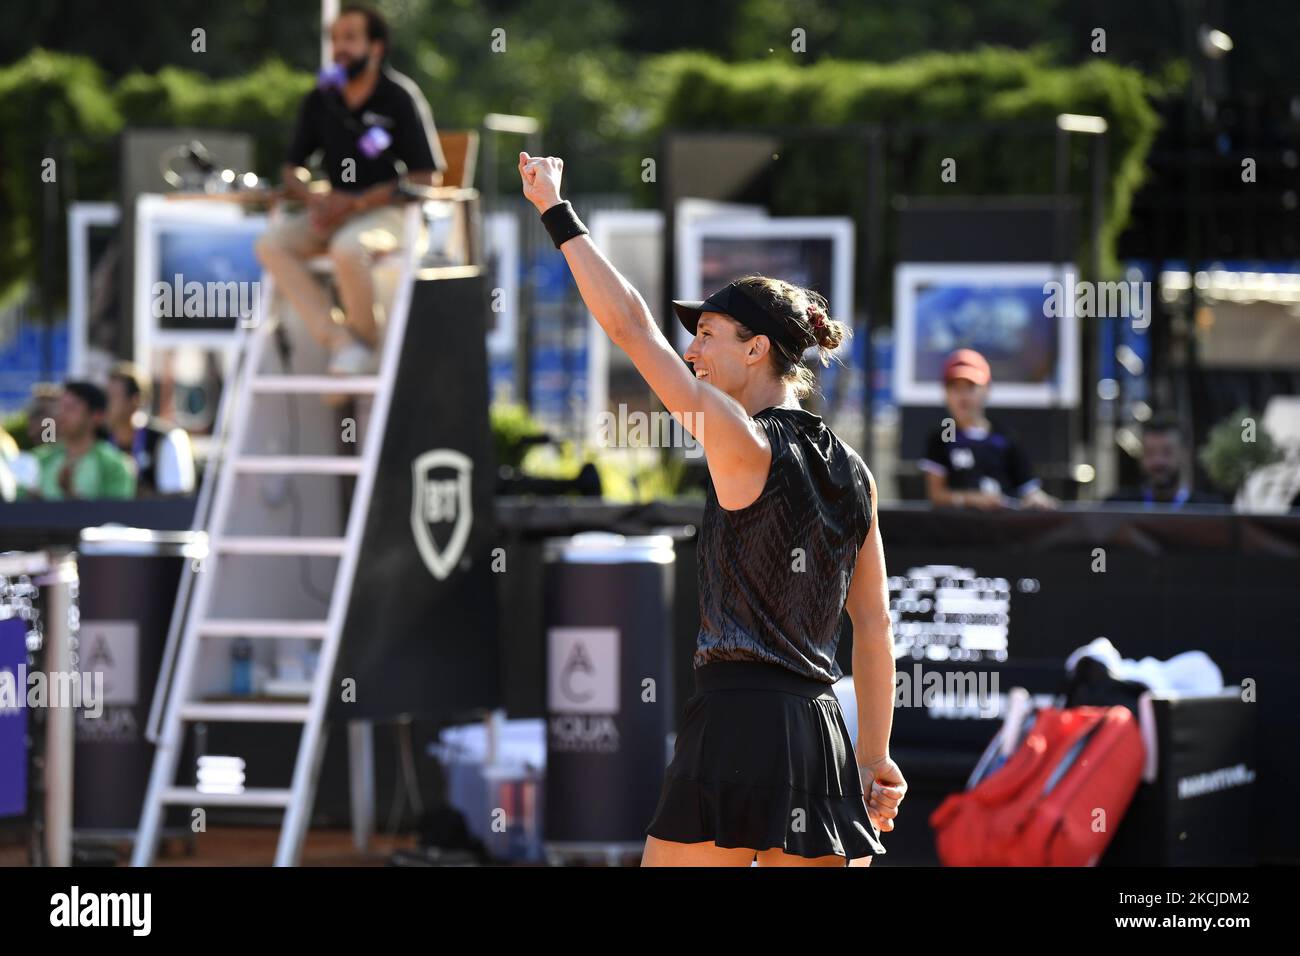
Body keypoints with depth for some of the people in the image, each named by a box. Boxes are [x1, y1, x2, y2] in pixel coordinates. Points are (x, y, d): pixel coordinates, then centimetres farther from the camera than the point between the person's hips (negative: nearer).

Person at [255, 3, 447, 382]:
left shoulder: (400, 98, -7)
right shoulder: (320, 101, 8)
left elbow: (426, 177, -11)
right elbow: (293, 169, 14)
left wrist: (356, 203, -19)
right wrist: (313, 196, -12)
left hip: (389, 211, -6)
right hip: (337, 211, 6)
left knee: (347, 247, -37)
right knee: (272, 242, -20)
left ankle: (366, 344, -12)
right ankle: (339, 341, -24)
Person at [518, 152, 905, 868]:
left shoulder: (742, 442, -6)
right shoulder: (851, 472, 14)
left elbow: (629, 326, -6)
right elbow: (875, 629, 17)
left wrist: (556, 213, 1)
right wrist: (874, 756, 21)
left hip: (737, 722, -7)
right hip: (823, 735, 7)